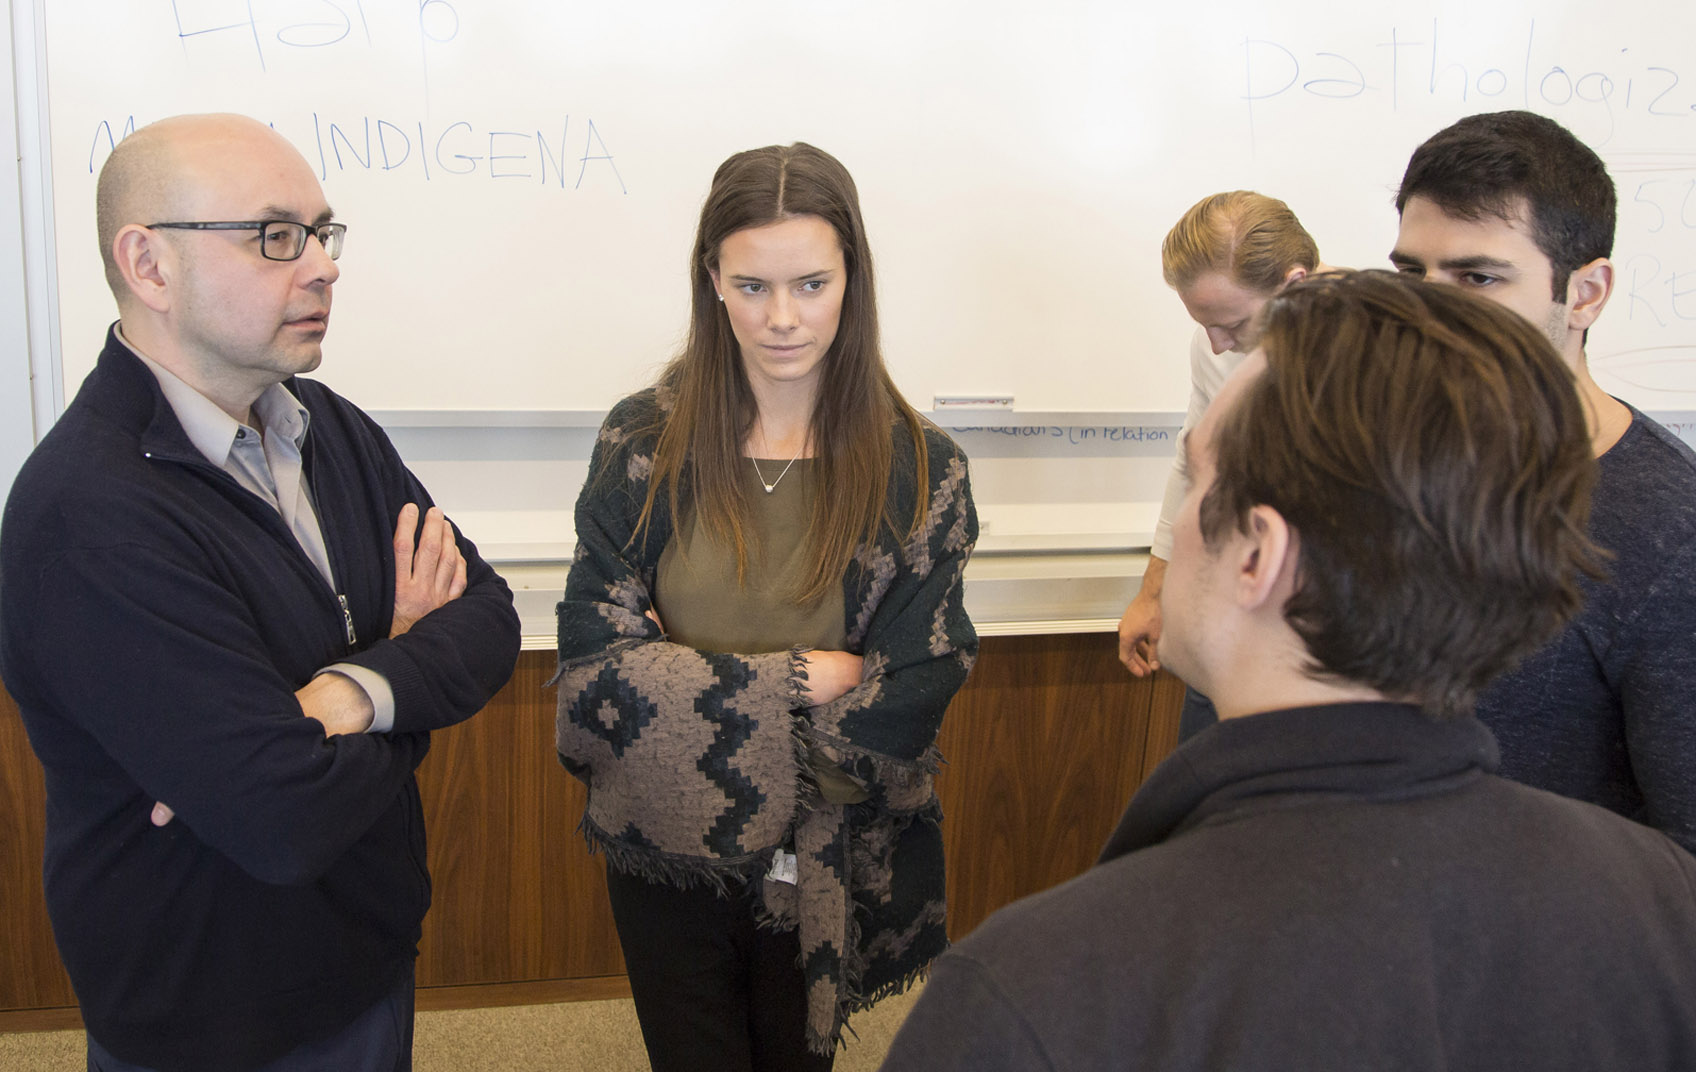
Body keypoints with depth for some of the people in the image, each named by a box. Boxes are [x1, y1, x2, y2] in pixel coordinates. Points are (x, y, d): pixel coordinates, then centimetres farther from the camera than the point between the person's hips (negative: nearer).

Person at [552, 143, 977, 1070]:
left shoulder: (918, 470, -10)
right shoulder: (644, 443, -9)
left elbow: (904, 708, -14)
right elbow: (593, 664, -13)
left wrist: (694, 688, -16)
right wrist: (804, 680, -17)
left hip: (824, 865, 0)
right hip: (666, 856, 0)